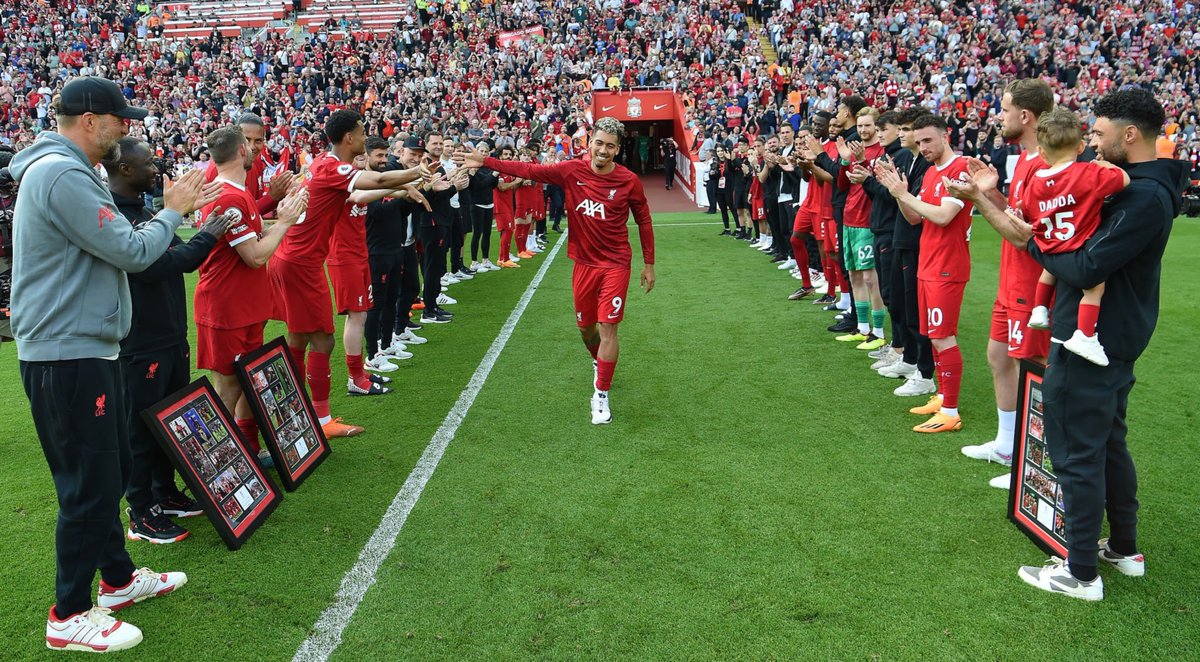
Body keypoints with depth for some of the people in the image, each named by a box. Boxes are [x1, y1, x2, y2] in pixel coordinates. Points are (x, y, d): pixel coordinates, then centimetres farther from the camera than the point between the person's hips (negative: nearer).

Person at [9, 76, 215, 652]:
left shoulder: (69, 172, 16)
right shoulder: (61, 176, -19)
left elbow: (116, 244, 16)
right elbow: (132, 252, -20)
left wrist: (172, 210, 9)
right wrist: (173, 212, -5)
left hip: (87, 350, 11)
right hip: (67, 357, -11)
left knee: (108, 473, 19)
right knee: (89, 484, -2)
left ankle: (118, 578, 34)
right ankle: (70, 616, 11)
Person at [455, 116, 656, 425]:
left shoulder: (629, 181, -10)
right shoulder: (572, 171, -6)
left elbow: (644, 221, 1)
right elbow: (530, 170, -3)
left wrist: (649, 264, 4)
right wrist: (485, 162, -8)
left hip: (615, 265, -3)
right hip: (584, 263, 3)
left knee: (607, 328, -8)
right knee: (585, 326, 16)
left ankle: (601, 396, 2)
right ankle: (600, 365, 48)